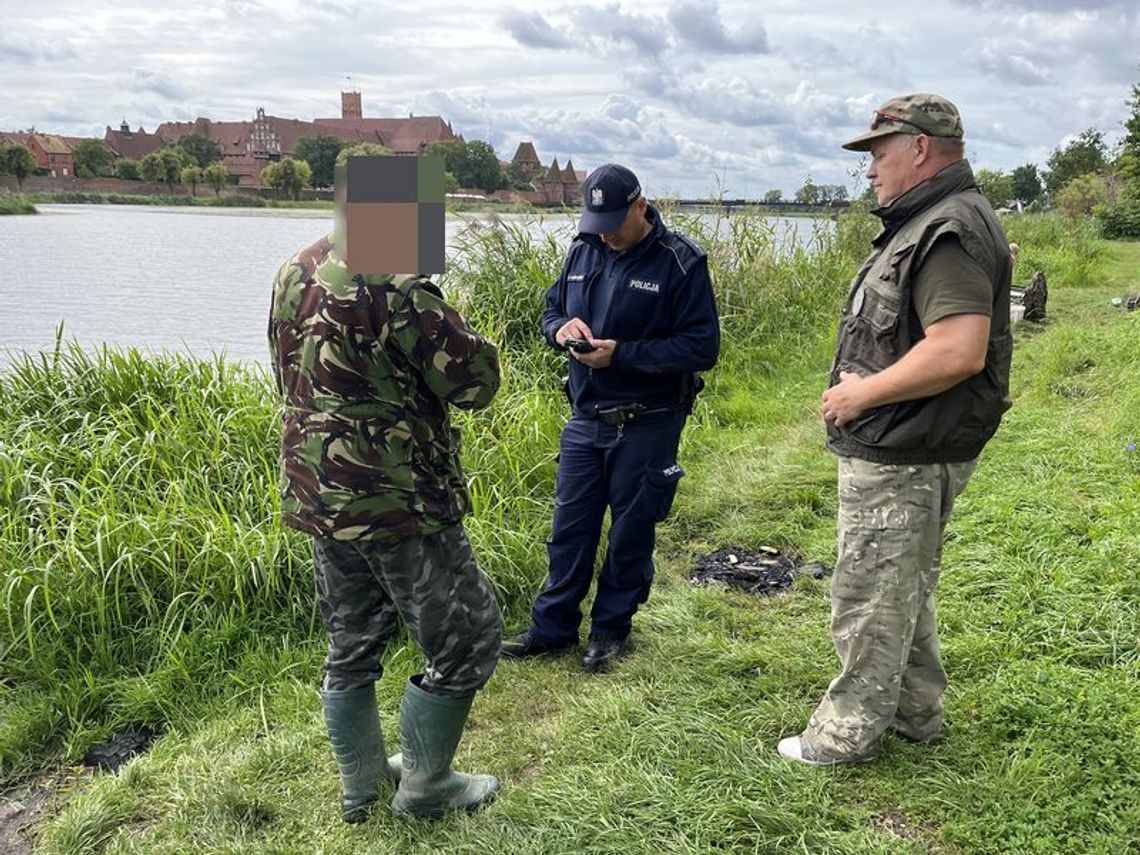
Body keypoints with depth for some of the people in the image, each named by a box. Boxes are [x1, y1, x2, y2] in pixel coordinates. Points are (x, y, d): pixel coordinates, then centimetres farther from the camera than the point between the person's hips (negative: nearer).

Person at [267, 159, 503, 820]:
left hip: (315, 493, 9)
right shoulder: (394, 286, -20)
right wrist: (447, 322, 1)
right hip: (398, 502, -9)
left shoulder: (295, 273, 7)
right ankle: (425, 788, 23)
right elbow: (475, 381, -15)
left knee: (353, 645, 21)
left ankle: (362, 786, 36)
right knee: (468, 643, 9)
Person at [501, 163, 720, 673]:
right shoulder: (584, 249, 4)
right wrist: (561, 327, -11)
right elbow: (551, 309, 15)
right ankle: (553, 628, 26)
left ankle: (612, 628, 28)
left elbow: (702, 348, -16)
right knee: (569, 527, 12)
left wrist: (622, 354, -23)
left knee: (631, 533, 10)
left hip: (647, 426, -4)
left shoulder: (680, 263, -12)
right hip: (585, 418, 5)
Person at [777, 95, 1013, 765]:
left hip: (903, 459, -11)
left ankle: (847, 734, 17)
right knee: (906, 589, 22)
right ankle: (916, 712, 38)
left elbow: (958, 352, -32)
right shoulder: (926, 225, 14)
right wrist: (860, 389, 8)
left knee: (871, 599, 2)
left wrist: (860, 394, -22)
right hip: (901, 452, 11)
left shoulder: (951, 231, -20)